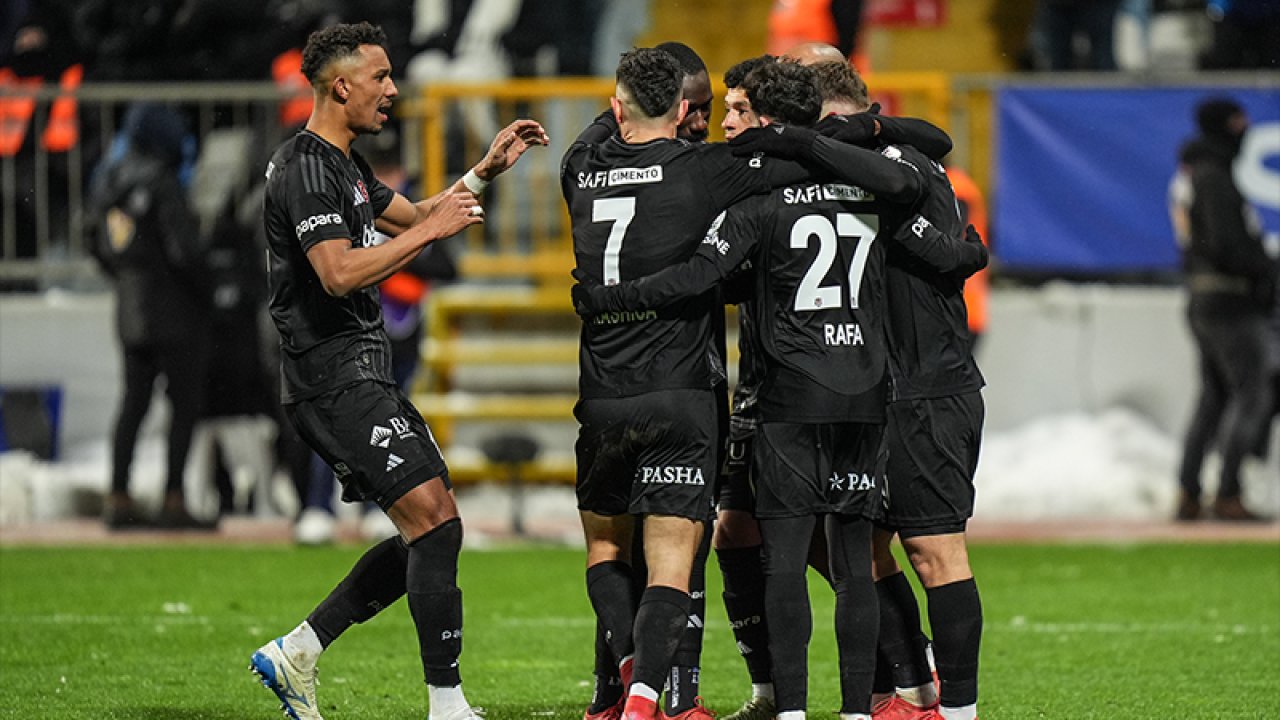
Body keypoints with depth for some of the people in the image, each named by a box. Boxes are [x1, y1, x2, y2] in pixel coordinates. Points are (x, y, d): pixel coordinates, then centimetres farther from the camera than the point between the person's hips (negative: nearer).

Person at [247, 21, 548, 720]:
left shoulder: (343, 164, 18)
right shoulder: (306, 170, -15)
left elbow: (409, 215, 32)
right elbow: (340, 273, -26)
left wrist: (486, 169, 21)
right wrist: (433, 229, -19)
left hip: (361, 379, 11)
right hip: (336, 380, -11)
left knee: (428, 533, 11)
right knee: (435, 524, -15)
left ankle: (294, 654, 15)